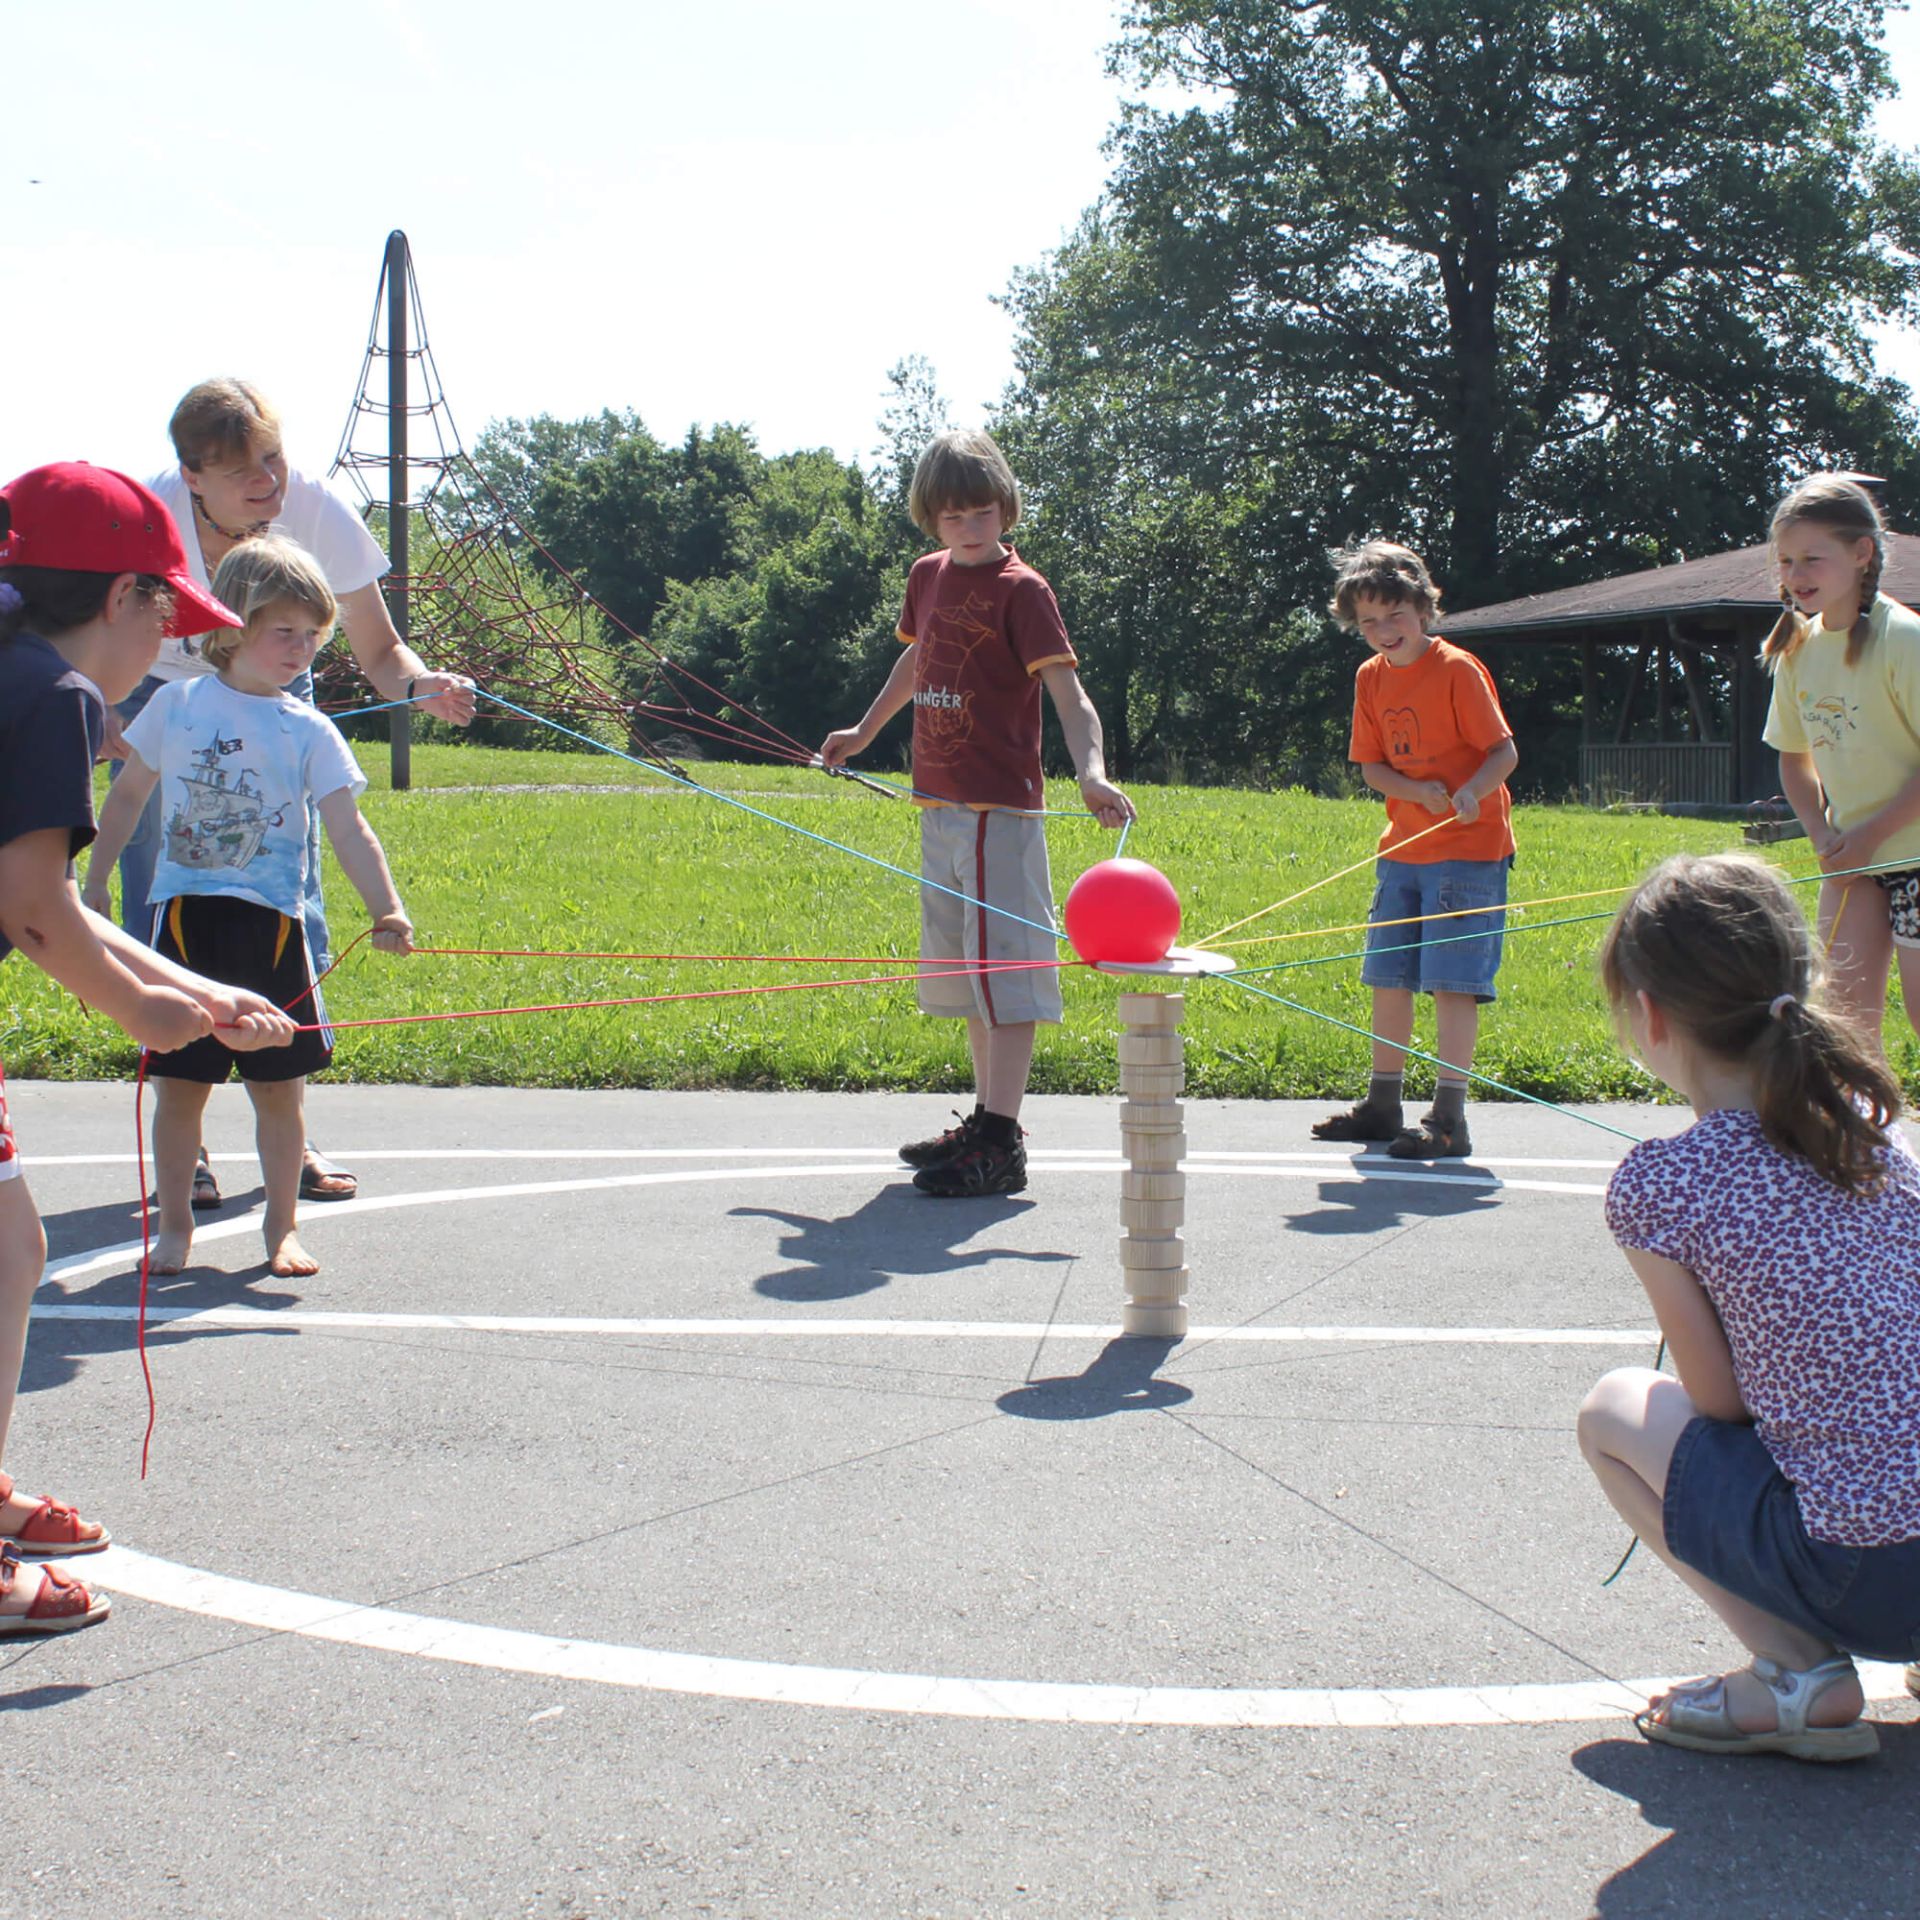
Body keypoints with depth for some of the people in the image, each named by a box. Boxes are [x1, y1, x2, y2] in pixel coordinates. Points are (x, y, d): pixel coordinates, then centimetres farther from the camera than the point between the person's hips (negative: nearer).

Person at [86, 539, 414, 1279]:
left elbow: (348, 830, -6)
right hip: (185, 917, 0)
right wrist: (93, 884, 14)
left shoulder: (308, 730, 1)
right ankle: (174, 1225, 18)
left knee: (279, 1087, 6)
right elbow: (128, 796, 14)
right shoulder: (177, 705, 3)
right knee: (179, 1085, 4)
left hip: (271, 922, 0)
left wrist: (386, 911, -19)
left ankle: (281, 1226, 19)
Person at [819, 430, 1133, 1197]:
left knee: (1002, 962, -10)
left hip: (999, 804, -8)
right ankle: (985, 1120, 24)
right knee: (962, 963, 14)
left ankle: (1001, 1143, -11)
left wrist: (1091, 772, -35)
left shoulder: (1021, 589, -10)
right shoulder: (929, 577, 12)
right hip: (938, 802, 8)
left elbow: (1067, 693, -19)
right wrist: (864, 731, 40)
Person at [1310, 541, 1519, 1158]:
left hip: (1467, 848, -7)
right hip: (1403, 847, 7)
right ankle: (1383, 1105, 24)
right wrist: (1416, 790, -13)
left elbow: (1504, 750, -13)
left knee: (1451, 981, -10)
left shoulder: (1457, 669, -12)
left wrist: (1472, 792, -33)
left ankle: (1449, 1119, -7)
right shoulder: (1370, 677, 6)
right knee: (1387, 976, 12)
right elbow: (1372, 765, 7)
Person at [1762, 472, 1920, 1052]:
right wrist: (1823, 834, 0)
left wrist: (1872, 834, -16)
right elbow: (1795, 755, 15)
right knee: (1847, 1007, 3)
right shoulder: (1797, 650, 3)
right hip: (1850, 855, 6)